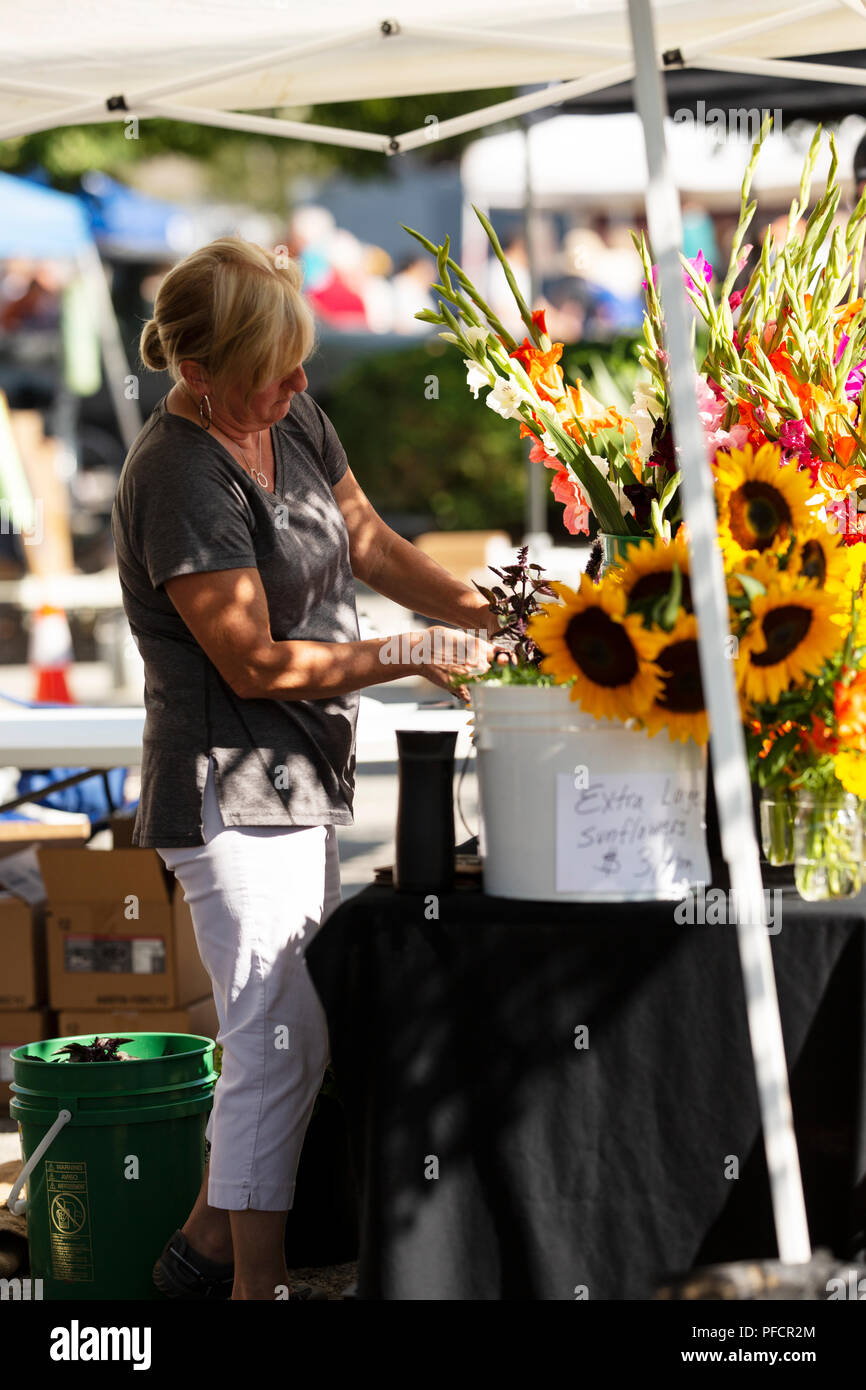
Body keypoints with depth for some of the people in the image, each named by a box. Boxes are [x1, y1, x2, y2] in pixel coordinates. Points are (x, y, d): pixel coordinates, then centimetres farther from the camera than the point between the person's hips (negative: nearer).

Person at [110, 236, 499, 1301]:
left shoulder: (291, 418, 4)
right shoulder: (180, 479, -22)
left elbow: (370, 544, 15)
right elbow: (258, 663, -21)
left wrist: (487, 614, 1)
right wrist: (416, 655, -16)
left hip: (298, 778, 9)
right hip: (230, 785, -9)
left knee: (285, 1033, 17)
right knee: (281, 1044, -7)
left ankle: (205, 1246, 29)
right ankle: (257, 1286, 2)